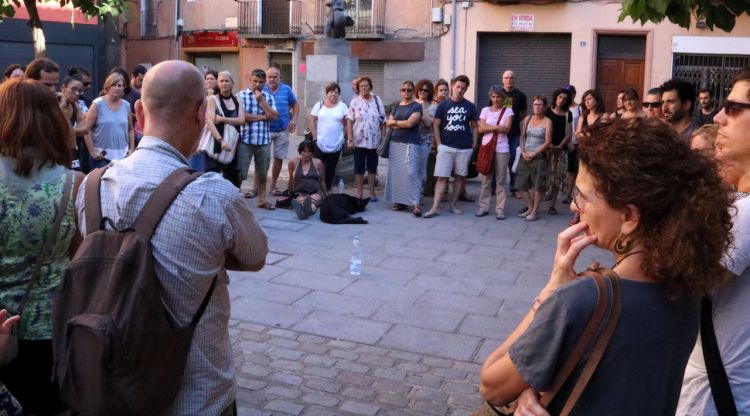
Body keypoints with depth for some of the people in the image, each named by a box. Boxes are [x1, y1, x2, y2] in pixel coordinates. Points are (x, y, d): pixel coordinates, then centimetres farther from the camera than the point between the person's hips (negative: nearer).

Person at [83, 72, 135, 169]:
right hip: (102, 155, -4)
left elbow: (130, 129, 16)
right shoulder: (98, 104, -4)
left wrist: (132, 149, 8)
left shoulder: (126, 106, 8)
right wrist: (92, 151, -9)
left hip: (122, 155, 4)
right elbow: (87, 128, -6)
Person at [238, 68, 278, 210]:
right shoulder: (241, 95, -2)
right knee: (240, 173, -1)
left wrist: (261, 101, -8)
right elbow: (241, 116, -15)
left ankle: (262, 200, 25)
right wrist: (262, 116, -6)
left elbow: (274, 116, -3)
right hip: (245, 140, -4)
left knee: (262, 174, 14)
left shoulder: (268, 97, 9)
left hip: (264, 141, 4)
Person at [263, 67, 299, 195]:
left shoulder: (286, 89, 2)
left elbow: (295, 104, 13)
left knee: (279, 158, 10)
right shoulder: (261, 90, -4)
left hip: (282, 130, 3)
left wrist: (294, 119, 0)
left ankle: (273, 186, 23)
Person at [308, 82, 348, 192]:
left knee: (331, 169, 6)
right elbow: (311, 120, 2)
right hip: (320, 143, -1)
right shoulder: (319, 105, 5)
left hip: (336, 144, 1)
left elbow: (347, 122, 4)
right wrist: (315, 136, -4)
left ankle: (327, 189, 16)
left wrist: (343, 136, -4)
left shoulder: (342, 106, 5)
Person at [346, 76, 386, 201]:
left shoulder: (377, 100, 4)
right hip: (359, 141, -2)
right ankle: (359, 193, 15)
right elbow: (349, 122, -5)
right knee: (359, 168, 5)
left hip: (374, 141, 2)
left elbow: (383, 122, 6)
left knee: (372, 168, 10)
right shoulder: (355, 101, -1)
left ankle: (372, 193, 20)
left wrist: (383, 139, 1)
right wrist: (350, 140, -11)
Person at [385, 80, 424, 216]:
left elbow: (410, 123, -14)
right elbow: (388, 123, 9)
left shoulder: (417, 106, -1)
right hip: (395, 143, 6)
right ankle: (400, 201, 13)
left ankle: (416, 204, -14)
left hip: (410, 144, -6)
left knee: (411, 173, -13)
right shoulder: (397, 106, 15)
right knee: (396, 173, 5)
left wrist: (396, 122, 1)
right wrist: (403, 124, -5)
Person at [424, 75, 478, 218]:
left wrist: (474, 144, 2)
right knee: (442, 177, -4)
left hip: (464, 148, 2)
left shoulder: (470, 106, 5)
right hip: (446, 147, -2)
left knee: (460, 177, 8)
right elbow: (435, 125, 3)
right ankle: (435, 207, -4)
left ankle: (453, 205, 20)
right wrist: (439, 144, -3)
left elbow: (474, 127, 10)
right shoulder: (443, 105, 1)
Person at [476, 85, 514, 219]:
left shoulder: (508, 111, 5)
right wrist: (497, 127, -10)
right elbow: (480, 129, -1)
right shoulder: (485, 110, 9)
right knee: (486, 179, 3)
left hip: (502, 150, -1)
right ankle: (483, 207, 10)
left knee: (500, 181, 0)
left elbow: (506, 128, -8)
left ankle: (500, 209, 2)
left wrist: (488, 126, -8)